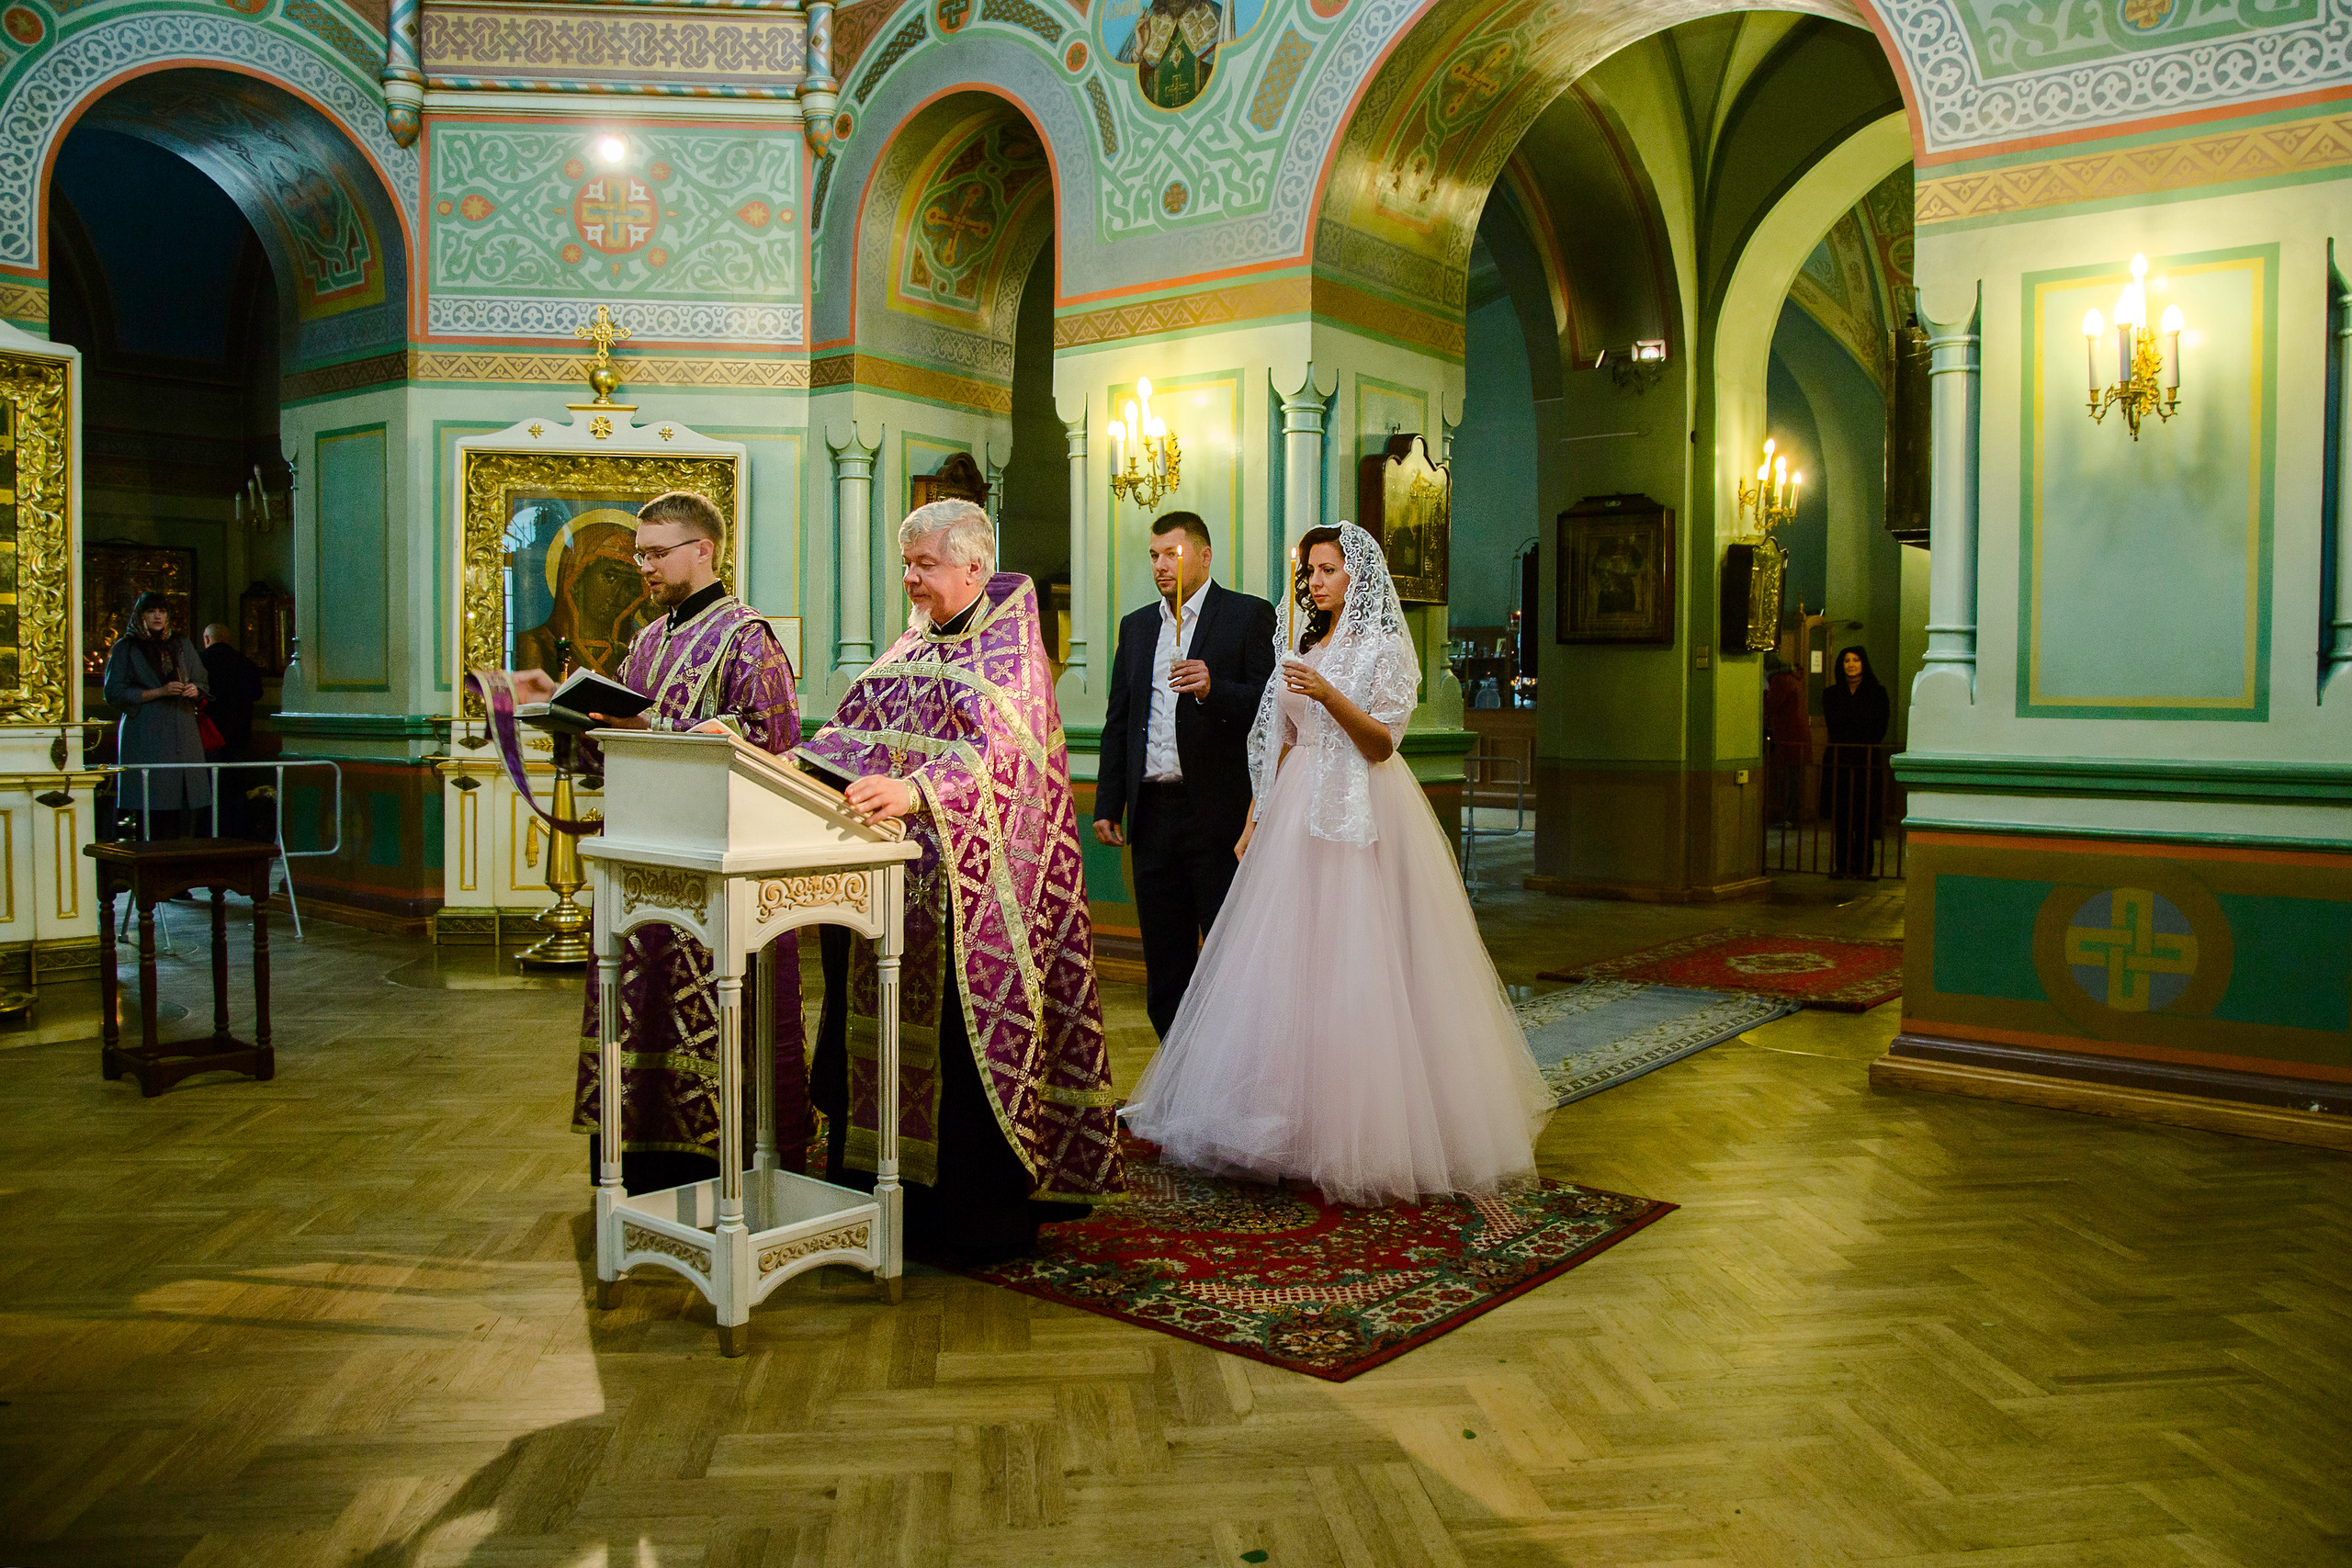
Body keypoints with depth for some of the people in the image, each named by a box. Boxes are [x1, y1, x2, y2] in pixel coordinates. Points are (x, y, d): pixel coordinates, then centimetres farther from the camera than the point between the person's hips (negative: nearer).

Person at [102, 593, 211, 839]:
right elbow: (114, 694, -1)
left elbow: (204, 684, 21)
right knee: (150, 807, -10)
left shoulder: (183, 645, 17)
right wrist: (158, 692, -10)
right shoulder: (125, 648, 6)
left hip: (183, 733, 3)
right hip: (145, 734, -3)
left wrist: (194, 690, -2)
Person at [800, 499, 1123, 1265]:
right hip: (896, 879, 7)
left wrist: (915, 790, -38)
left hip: (965, 881, -7)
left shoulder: (1008, 646, -6)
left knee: (963, 1036, -3)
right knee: (893, 1026, 10)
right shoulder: (916, 643, 16)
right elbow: (857, 725, 12)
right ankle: (891, 1194, 22)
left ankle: (979, 1217, 8)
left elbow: (998, 748, -22)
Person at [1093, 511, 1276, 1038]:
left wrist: (1212, 689, -23)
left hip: (1219, 812, -5)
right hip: (1153, 812, 5)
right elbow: (1118, 722, 18)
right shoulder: (1136, 626, 16)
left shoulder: (1249, 615, 1)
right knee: (1164, 959, 10)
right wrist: (1107, 803, 13)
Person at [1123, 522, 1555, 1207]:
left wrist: (1330, 695, -25)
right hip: (1298, 815, 7)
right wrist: (1256, 817, 12)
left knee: (1355, 964, -8)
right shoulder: (1305, 649, 17)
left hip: (1361, 816, -6)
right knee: (1287, 962, 5)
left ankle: (1369, 1129, 2)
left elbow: (1382, 742, -11)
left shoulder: (1385, 648, -2)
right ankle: (1296, 1117, 14)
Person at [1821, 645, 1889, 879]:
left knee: (1866, 814, -4)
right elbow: (1833, 725, 2)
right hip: (1839, 761, 1)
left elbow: (1879, 728, -1)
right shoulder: (1831, 693, 12)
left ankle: (1863, 865, 0)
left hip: (1867, 761, -1)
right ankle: (1842, 865, 2)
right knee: (1841, 814, -2)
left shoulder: (1877, 692, 7)